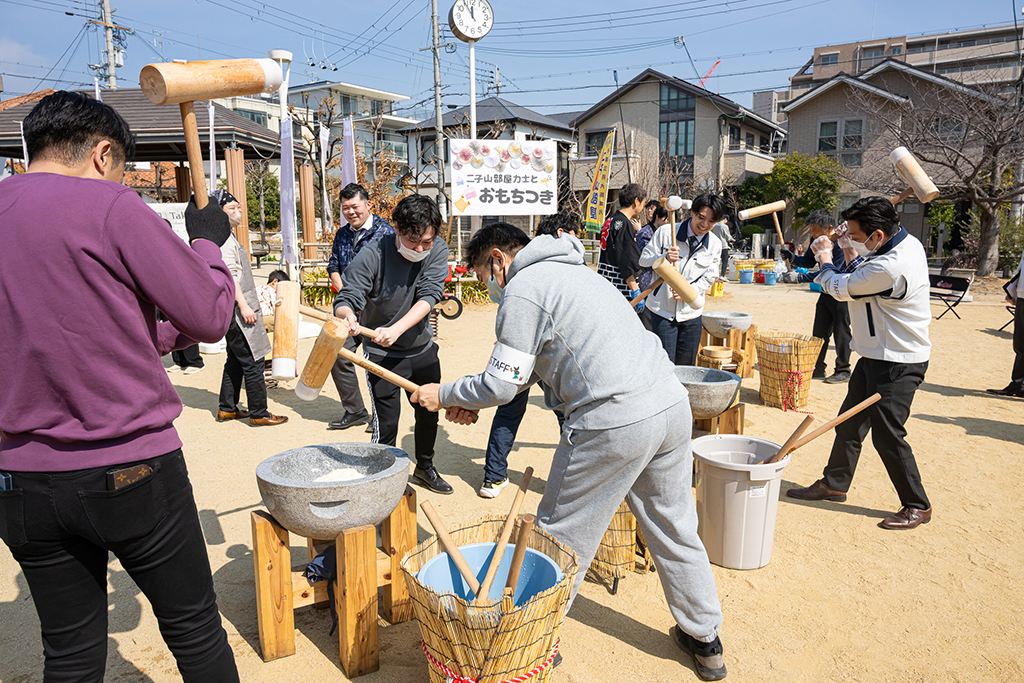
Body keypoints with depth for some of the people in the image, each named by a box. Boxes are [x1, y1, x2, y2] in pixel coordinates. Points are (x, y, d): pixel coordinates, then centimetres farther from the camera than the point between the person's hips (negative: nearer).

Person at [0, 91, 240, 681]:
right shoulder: (111, 207, -13)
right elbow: (212, 317, -10)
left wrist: (171, 334, 19)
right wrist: (208, 241, 6)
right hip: (130, 471, -6)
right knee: (194, 629, 13)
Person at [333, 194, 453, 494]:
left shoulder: (437, 250, -14)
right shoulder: (371, 256, -22)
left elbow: (429, 296, -23)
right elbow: (346, 298, -25)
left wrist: (396, 329, -38)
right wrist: (347, 315, -50)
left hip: (423, 348, 4)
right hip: (383, 354, -4)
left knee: (429, 411, 18)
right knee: (386, 424, -8)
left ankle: (425, 467, 42)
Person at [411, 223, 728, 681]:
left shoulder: (522, 290, -5)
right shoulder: (571, 269, 24)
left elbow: (502, 384, -4)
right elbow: (527, 366, 28)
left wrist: (444, 395, 12)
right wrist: (473, 401, 24)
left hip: (614, 424, -9)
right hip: (673, 404, 9)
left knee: (563, 537, 10)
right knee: (674, 529, 22)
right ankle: (705, 641, 37)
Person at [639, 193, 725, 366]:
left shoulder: (715, 245, 3)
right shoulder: (665, 232, -7)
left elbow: (708, 278, 5)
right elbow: (644, 259, -4)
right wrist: (664, 258, -24)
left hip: (691, 313, 3)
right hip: (662, 311, -3)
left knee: (686, 367, 10)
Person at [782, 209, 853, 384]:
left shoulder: (841, 243, -26)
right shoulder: (817, 240, -2)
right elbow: (810, 261, 10)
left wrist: (800, 277, -32)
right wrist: (793, 258, -10)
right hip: (827, 291, 8)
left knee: (841, 332, -2)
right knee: (819, 331, 10)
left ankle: (843, 371, 10)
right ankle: (817, 369, 19)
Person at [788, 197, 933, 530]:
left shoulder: (891, 267, -30)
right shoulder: (906, 242, 2)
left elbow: (840, 289, -14)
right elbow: (859, 279, 13)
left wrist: (825, 259, 4)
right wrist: (850, 254, -1)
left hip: (897, 363, -10)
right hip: (878, 354, 10)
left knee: (887, 435, -1)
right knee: (850, 422, 16)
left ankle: (917, 505, 16)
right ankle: (834, 484, 30)